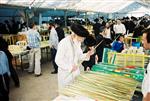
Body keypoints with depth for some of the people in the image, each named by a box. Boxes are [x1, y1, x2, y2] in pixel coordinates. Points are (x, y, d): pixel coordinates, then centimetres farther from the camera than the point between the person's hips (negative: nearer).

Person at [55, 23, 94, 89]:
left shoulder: (77, 42, 2)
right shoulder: (64, 43, -21)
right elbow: (58, 60, -20)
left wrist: (87, 54, -8)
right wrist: (70, 67, -24)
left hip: (75, 72, 7)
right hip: (66, 75, -6)